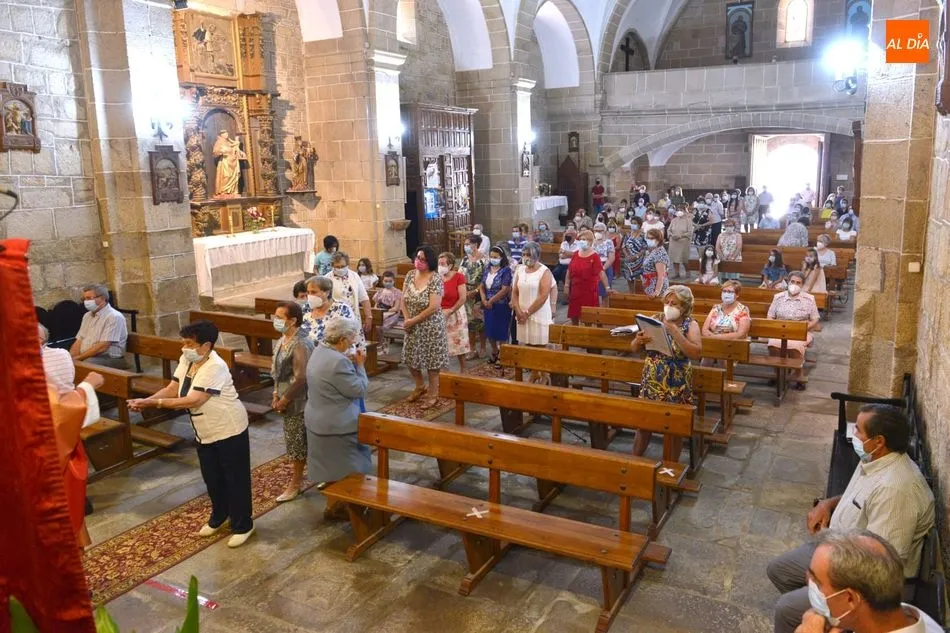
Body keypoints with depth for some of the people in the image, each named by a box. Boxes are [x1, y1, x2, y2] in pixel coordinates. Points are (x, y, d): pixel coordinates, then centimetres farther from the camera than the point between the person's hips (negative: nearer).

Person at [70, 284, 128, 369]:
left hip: (109, 359, -8)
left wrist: (78, 358, -15)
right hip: (85, 358, 8)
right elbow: (79, 341, 14)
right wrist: (70, 358, -5)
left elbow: (102, 347, -18)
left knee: (86, 364, -36)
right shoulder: (87, 316, 18)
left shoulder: (114, 317, -10)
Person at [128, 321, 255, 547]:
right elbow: (171, 389, 2)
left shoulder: (215, 367, -28)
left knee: (236, 479, 5)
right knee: (212, 478, 21)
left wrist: (155, 403, -29)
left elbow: (193, 401, -31)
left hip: (229, 431, -8)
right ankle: (219, 516, 42)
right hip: (205, 433, 9)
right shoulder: (186, 361, 0)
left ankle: (243, 525, 20)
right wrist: (146, 400, -15)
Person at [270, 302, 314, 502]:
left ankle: (295, 484, 18)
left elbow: (301, 378, -27)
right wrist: (276, 394, 8)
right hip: (288, 399, 9)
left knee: (297, 443, 5)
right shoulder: (283, 339, 6)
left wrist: (284, 400, -18)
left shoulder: (301, 345, -25)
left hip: (298, 402, -9)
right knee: (296, 442, 20)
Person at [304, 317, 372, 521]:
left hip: (320, 420, 9)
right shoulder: (338, 362, -29)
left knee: (332, 465, 23)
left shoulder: (320, 350, 2)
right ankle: (334, 507, 23)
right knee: (341, 468, 10)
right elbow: (359, 390, -21)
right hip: (336, 425, -9)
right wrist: (360, 365, -11)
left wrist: (351, 364, 3)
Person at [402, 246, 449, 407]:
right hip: (412, 326, 6)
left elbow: (434, 307, -22)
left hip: (430, 326, -6)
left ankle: (433, 394, 20)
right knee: (411, 358, 15)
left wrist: (413, 320, -17)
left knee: (431, 360, 4)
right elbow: (403, 299, 3)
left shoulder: (435, 279, -19)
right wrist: (406, 319, -11)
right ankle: (419, 386, 39)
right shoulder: (410, 275, 1)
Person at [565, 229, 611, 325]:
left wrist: (607, 287, -23)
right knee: (574, 316, 11)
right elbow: (569, 270, 10)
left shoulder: (594, 256, -9)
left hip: (589, 290, -5)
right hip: (575, 289, 5)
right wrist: (566, 285, 5)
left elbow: (601, 272, -16)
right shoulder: (576, 254, 6)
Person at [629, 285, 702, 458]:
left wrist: (674, 331, -27)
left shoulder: (690, 325, -7)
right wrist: (638, 341, -19)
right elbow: (634, 349, 4)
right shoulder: (655, 320, 0)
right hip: (651, 382, 2)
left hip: (676, 386, -2)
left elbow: (696, 353, -24)